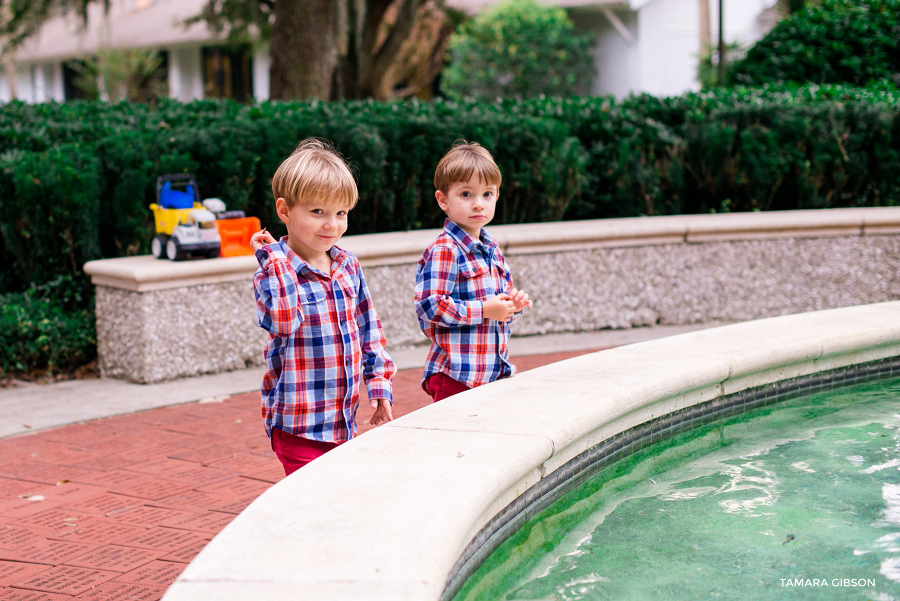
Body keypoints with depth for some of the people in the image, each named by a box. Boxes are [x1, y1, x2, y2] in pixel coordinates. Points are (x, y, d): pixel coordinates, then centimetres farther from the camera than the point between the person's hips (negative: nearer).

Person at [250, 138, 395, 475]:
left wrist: (379, 385, 12)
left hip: (344, 416, 6)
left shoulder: (349, 267, 7)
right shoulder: (274, 271, -11)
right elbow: (281, 321, -31)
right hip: (299, 422, -6)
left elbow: (368, 329, 16)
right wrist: (274, 258, -26)